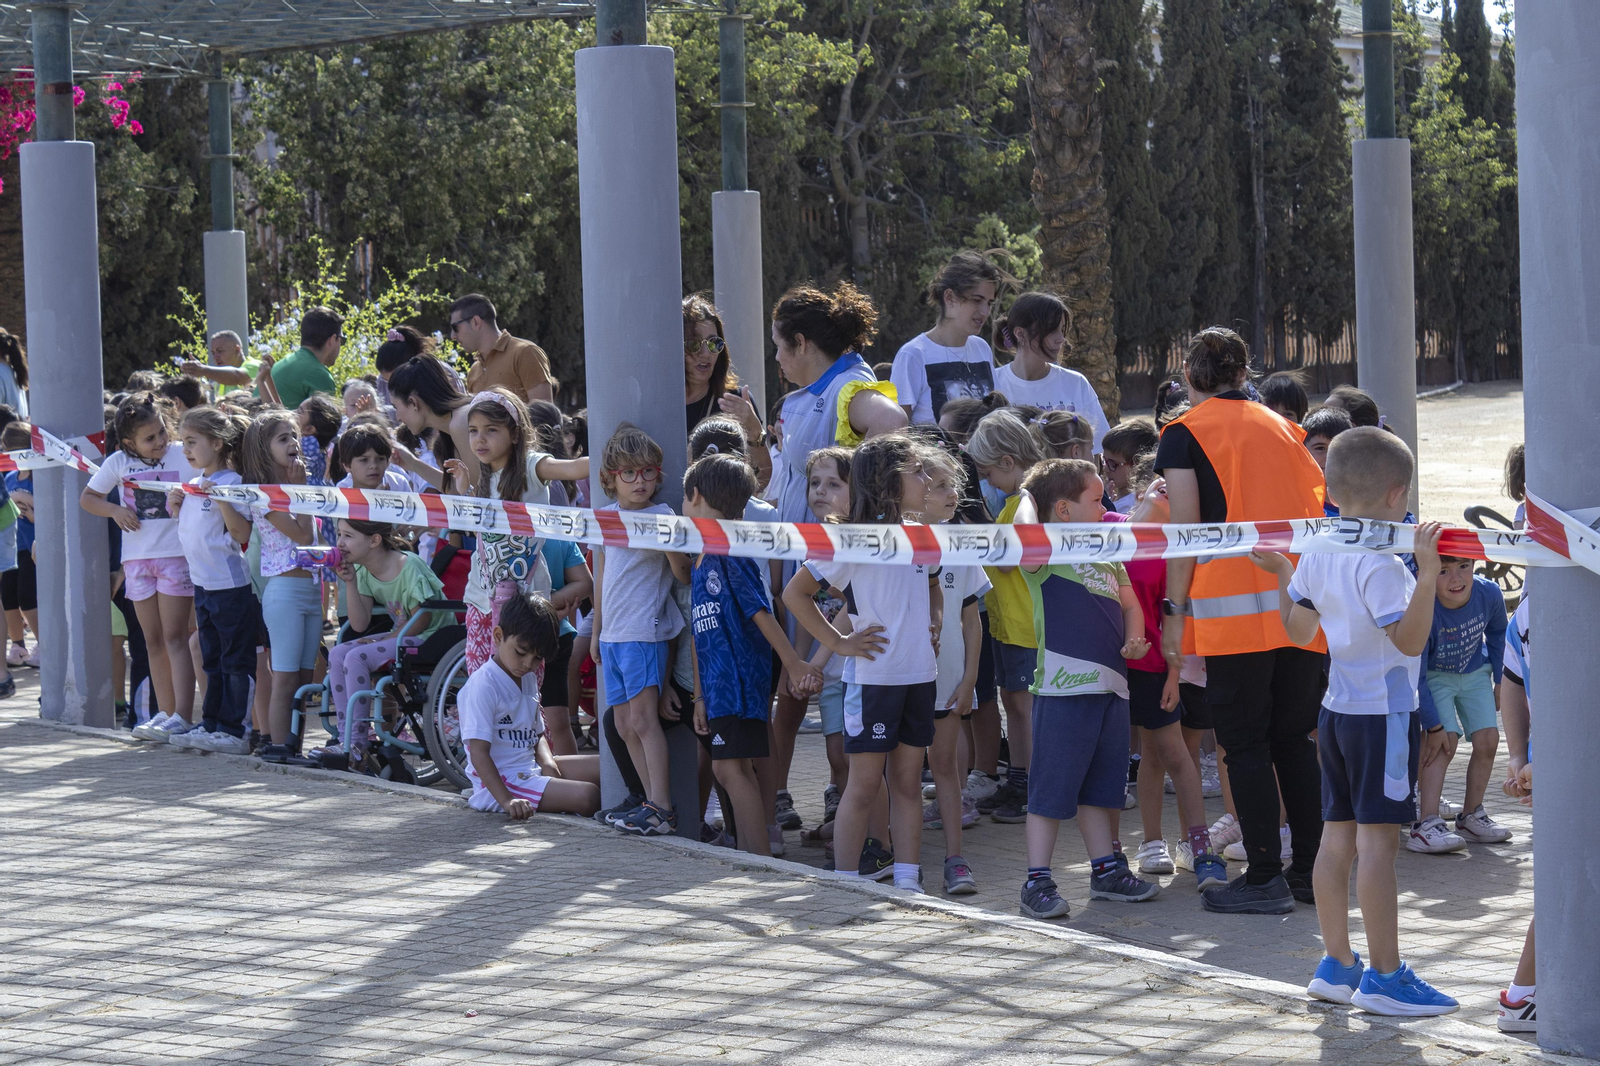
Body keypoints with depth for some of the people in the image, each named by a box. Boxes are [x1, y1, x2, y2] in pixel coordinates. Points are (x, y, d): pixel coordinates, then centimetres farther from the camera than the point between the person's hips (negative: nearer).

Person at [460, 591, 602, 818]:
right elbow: (478, 751, -21)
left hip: (530, 769, 9)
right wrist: (506, 801, -30)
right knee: (587, 796, -24)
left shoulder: (528, 680, 14)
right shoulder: (483, 686, -15)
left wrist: (547, 762, -2)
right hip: (503, 780, -9)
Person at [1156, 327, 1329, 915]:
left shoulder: (1185, 433, 2)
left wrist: (1175, 611, -1)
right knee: (1295, 738, 12)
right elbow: (1316, 509, 17)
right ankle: (1311, 868, 13)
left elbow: (1186, 530, -5)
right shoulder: (1283, 428, 17)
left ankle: (1264, 876, -1)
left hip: (1235, 604, -5)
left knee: (1245, 741, 0)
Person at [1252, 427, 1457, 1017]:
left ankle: (1336, 964, 17)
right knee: (1378, 840, -7)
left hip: (1336, 709, 9)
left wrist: (1281, 574, 29)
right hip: (1384, 714, -9)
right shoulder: (1380, 562, -17)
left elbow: (1298, 629, 17)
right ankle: (1384, 975, -6)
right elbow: (1410, 640, -22)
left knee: (1338, 834, 11)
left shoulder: (1316, 554, 7)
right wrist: (1427, 575, -29)